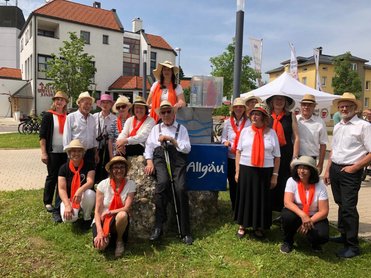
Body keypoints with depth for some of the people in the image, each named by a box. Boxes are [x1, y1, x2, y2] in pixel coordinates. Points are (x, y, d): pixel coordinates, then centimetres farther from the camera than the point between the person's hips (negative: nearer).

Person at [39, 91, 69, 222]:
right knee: (52, 177, 2)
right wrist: (44, 152, -10)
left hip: (66, 152, 3)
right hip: (53, 152, -3)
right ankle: (47, 202, 20)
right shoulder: (48, 115, -1)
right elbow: (42, 135, -4)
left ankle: (59, 204, 17)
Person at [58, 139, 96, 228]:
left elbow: (90, 182, -18)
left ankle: (87, 218, -8)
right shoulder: (64, 168, -3)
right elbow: (61, 189, -10)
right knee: (68, 218, -30)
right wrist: (67, 205, -25)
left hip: (85, 197, 0)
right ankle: (76, 210, 11)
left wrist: (80, 190, -41)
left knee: (89, 193, -37)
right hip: (69, 198, 0)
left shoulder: (89, 165, -5)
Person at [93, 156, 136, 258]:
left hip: (117, 221, 0)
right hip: (101, 220, 1)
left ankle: (119, 241, -6)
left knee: (122, 215, -37)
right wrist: (99, 231, -20)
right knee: (101, 246, -27)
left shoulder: (130, 184, -7)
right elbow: (97, 211, -9)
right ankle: (106, 235, 11)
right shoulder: (103, 184, -7)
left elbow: (126, 208, -12)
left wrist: (108, 212, -18)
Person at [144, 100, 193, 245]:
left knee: (180, 188, -23)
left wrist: (171, 139, -2)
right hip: (160, 157, 1)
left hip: (177, 158, -1)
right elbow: (148, 146, 19)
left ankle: (185, 232, -14)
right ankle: (158, 226, -25)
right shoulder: (156, 128, 28)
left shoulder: (181, 128, 21)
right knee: (163, 182, -31)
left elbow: (187, 148, 7)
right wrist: (150, 162, 2)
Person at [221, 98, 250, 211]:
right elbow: (223, 138, 14)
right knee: (232, 183, 9)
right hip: (231, 157, 2)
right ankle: (234, 207, 24)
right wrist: (225, 142, -7)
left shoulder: (249, 122, 4)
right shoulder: (228, 122, 11)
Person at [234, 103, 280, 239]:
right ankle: (242, 226, 24)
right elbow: (238, 151, 7)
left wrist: (275, 175, -1)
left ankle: (258, 227, 25)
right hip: (246, 169, 1)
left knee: (262, 198, 7)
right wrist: (237, 171, 1)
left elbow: (277, 156, 4)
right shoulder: (245, 131, 7)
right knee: (245, 196, 7)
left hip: (265, 171, 0)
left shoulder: (271, 133, 4)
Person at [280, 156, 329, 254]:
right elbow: (287, 202, -22)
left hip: (314, 217, 0)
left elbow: (324, 212, -11)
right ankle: (287, 241, -2)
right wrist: (303, 215, -37)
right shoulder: (292, 181, -11)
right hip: (296, 214, 0)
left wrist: (309, 222, -24)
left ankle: (315, 243, 14)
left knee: (322, 236, -29)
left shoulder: (320, 186, -10)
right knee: (288, 215, -35)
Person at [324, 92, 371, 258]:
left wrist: (355, 167, -15)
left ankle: (353, 247, 6)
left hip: (350, 172, -7)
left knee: (348, 207, -6)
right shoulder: (337, 127, 14)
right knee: (341, 204, 16)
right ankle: (344, 236, 31)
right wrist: (327, 171, 15)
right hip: (334, 169, 7)